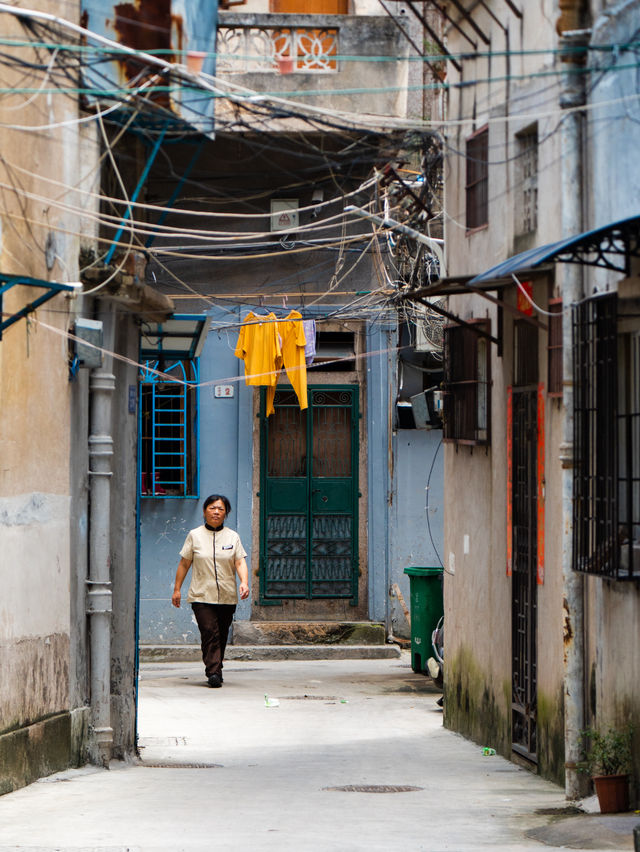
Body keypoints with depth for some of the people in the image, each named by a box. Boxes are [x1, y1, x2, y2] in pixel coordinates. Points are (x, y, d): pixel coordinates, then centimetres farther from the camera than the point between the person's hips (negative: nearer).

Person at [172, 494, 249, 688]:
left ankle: (216, 670, 19)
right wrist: (177, 589, 6)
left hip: (227, 597, 2)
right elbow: (184, 563, 9)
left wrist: (244, 583, -17)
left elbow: (240, 562, 1)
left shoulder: (232, 537, 9)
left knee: (221, 635, 5)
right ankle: (213, 672, -19)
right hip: (201, 596, -2)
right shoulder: (195, 536, 6)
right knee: (209, 632, -15)